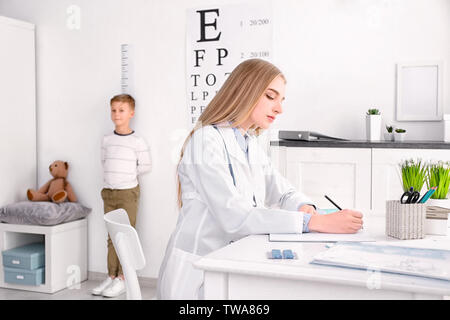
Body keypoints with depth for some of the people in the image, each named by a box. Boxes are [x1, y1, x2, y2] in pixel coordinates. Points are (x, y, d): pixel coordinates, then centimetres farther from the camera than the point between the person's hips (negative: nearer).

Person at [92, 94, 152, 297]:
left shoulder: (137, 142, -8)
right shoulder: (106, 140, 7)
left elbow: (145, 166, -3)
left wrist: (127, 174, -1)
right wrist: (113, 176, 5)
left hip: (128, 192, -5)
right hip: (108, 193, 5)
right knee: (112, 236, 11)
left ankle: (123, 279, 6)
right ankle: (111, 276, 18)